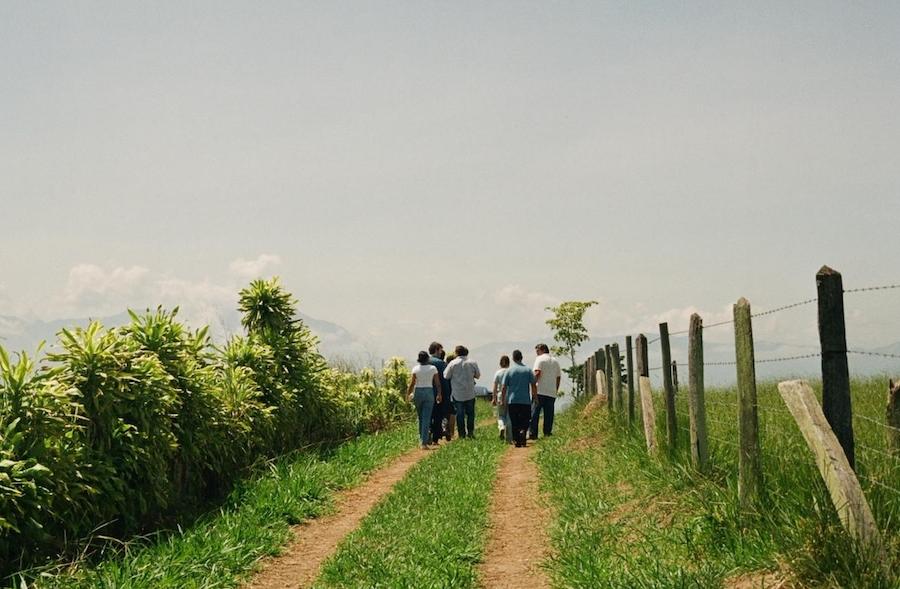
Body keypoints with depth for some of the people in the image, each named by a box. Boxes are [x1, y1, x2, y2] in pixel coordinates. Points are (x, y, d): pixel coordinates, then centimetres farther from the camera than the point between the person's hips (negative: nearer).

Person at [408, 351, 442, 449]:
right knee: (426, 418, -2)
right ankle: (424, 442, -9)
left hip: (418, 392, 1)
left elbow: (412, 383, -6)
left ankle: (422, 437, 27)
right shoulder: (433, 368, -2)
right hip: (429, 392, -1)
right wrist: (439, 394, 8)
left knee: (420, 417, 19)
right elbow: (437, 383, -1)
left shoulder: (415, 368, -3)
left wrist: (408, 393, 5)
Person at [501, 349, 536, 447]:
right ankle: (523, 431, -20)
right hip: (526, 401, 0)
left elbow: (504, 388, -2)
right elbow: (533, 386, 1)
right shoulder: (528, 370, 2)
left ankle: (518, 442, 1)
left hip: (512, 401, 0)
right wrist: (535, 398, 10)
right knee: (525, 421, 8)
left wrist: (503, 400, 6)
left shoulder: (508, 371, -1)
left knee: (515, 423, 6)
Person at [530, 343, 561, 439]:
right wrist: (556, 391, 21)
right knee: (549, 414, 6)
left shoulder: (540, 359, 0)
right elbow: (558, 377, 18)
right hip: (552, 393, 5)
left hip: (540, 391, -5)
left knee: (534, 413, -3)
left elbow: (537, 373, -13)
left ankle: (533, 434, -7)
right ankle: (548, 433, 2)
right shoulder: (555, 361, 18)